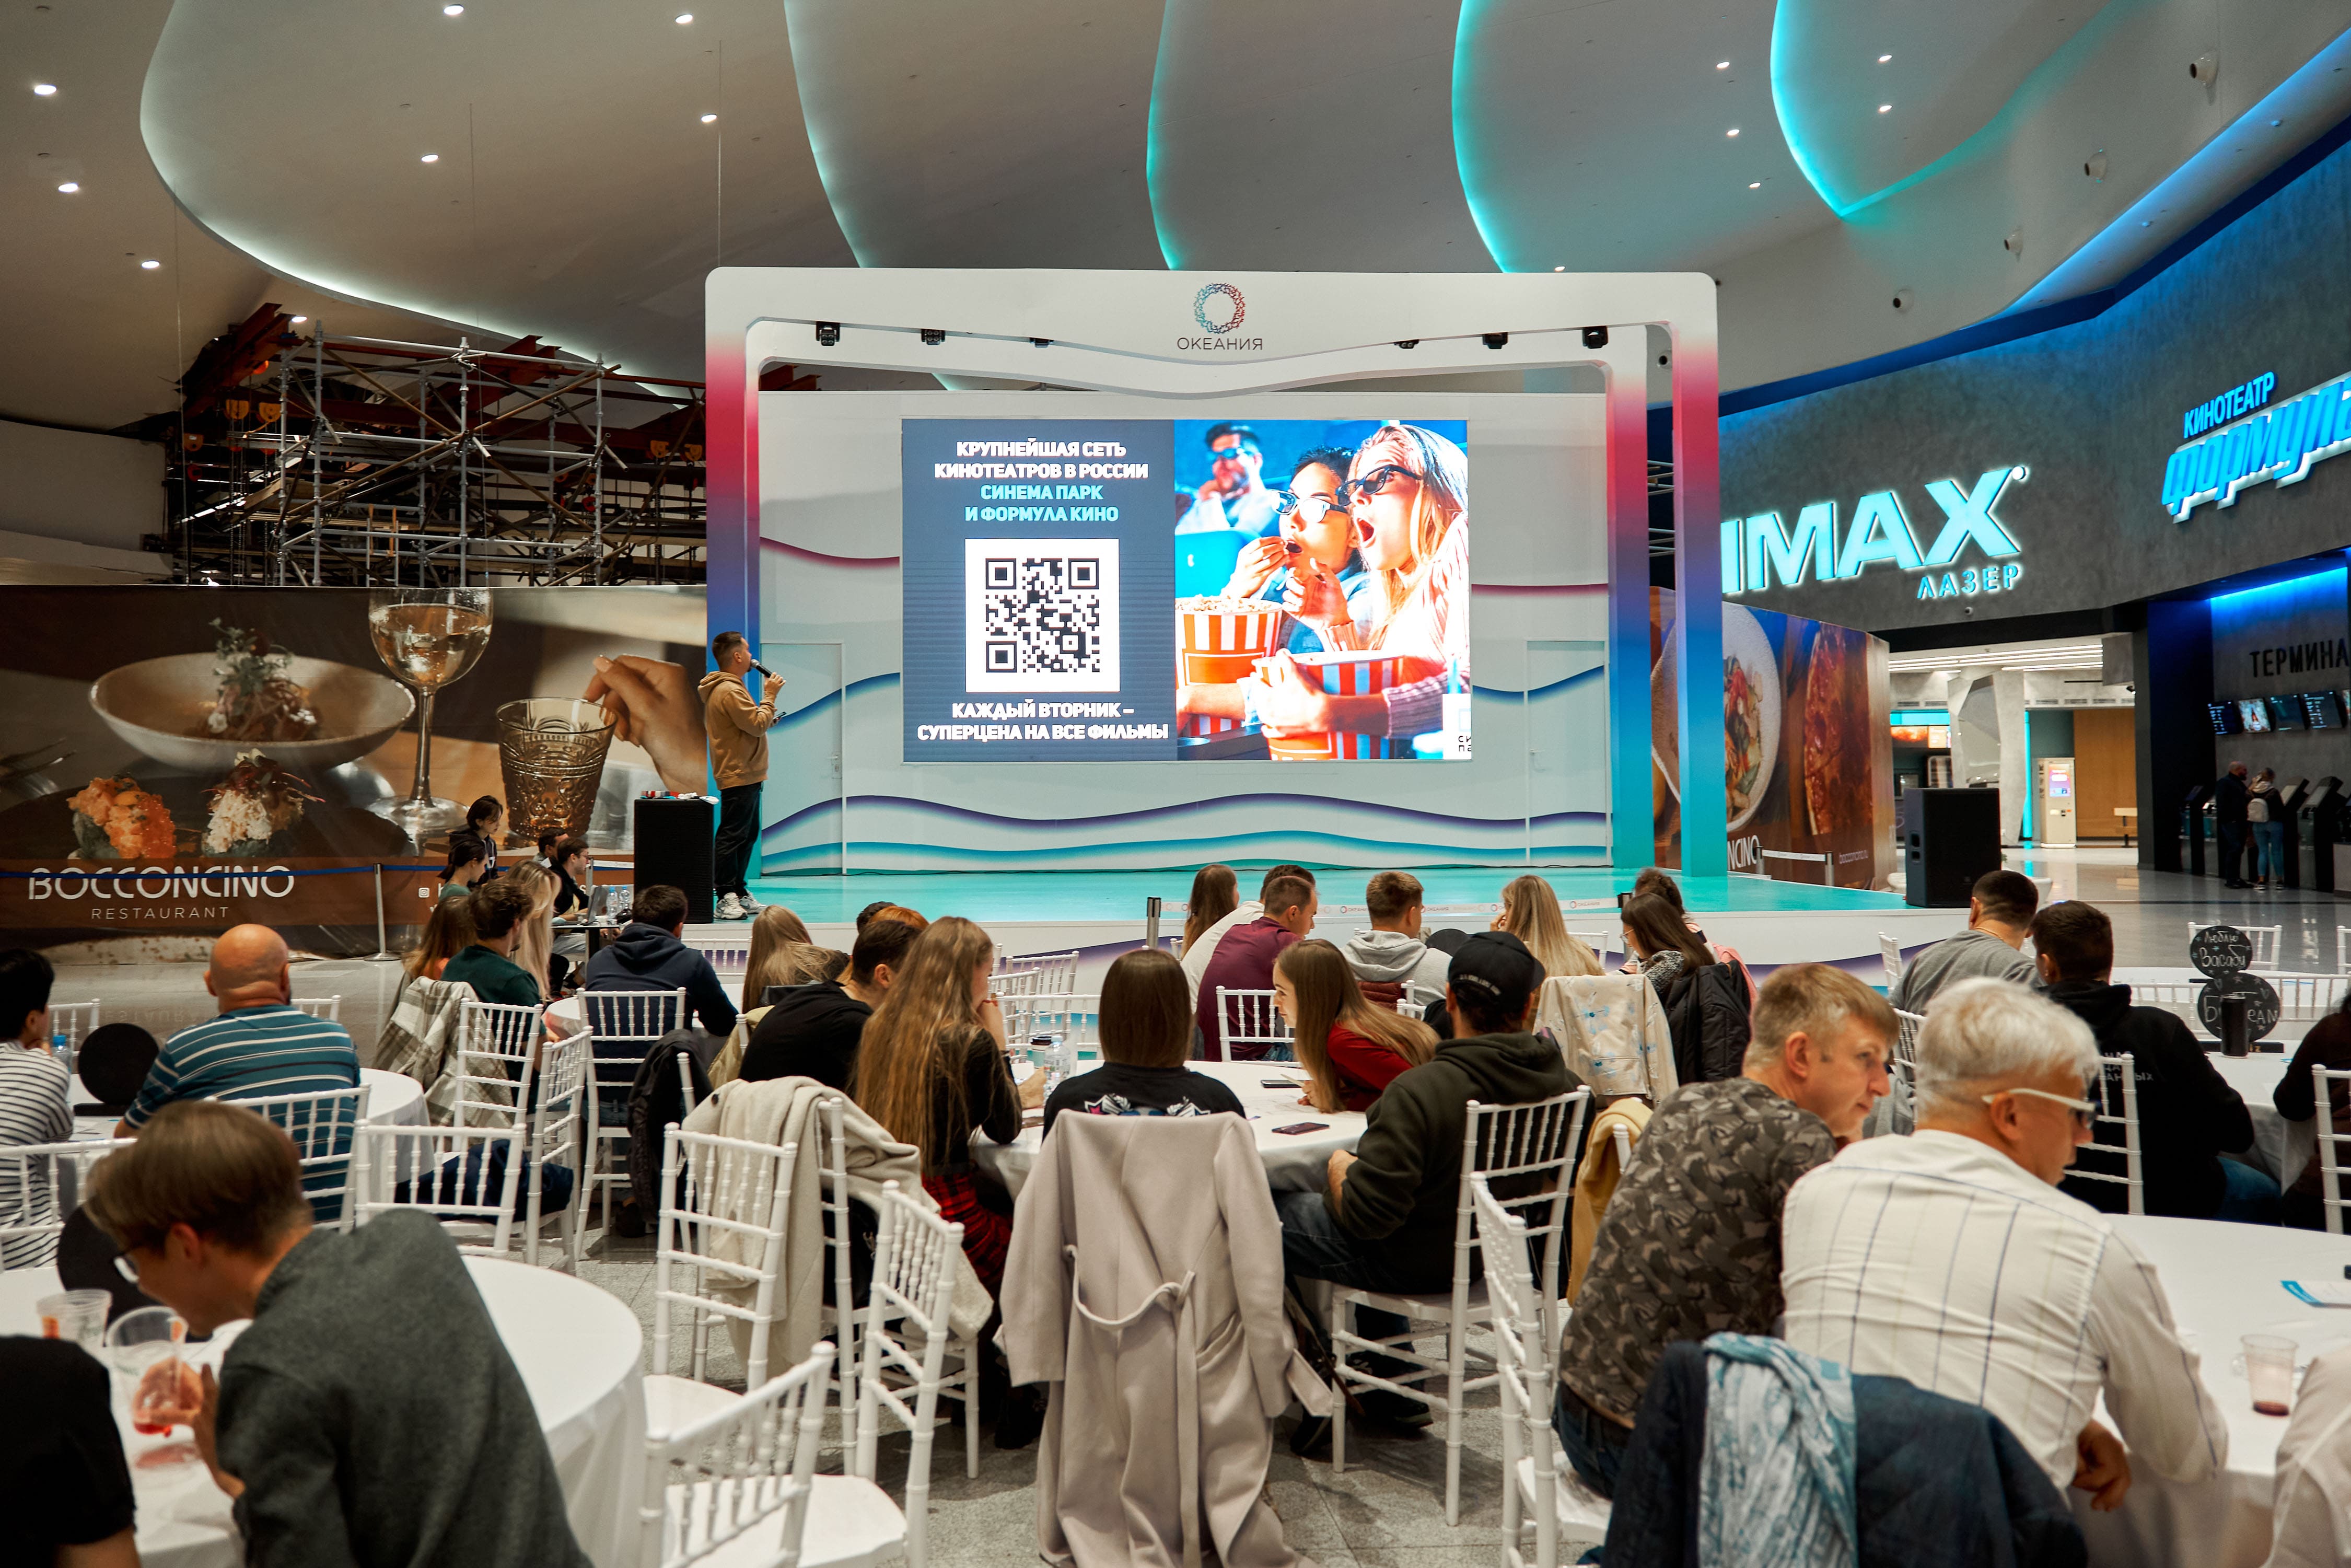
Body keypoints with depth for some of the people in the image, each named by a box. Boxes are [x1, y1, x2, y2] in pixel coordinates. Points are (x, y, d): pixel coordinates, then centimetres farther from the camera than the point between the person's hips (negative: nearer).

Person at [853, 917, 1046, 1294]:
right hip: (944, 1212, -7)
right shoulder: (971, 1041, -17)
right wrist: (998, 1045, 2)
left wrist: (1015, 1097, 21)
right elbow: (1005, 1130, -3)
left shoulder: (880, 1026, 3)